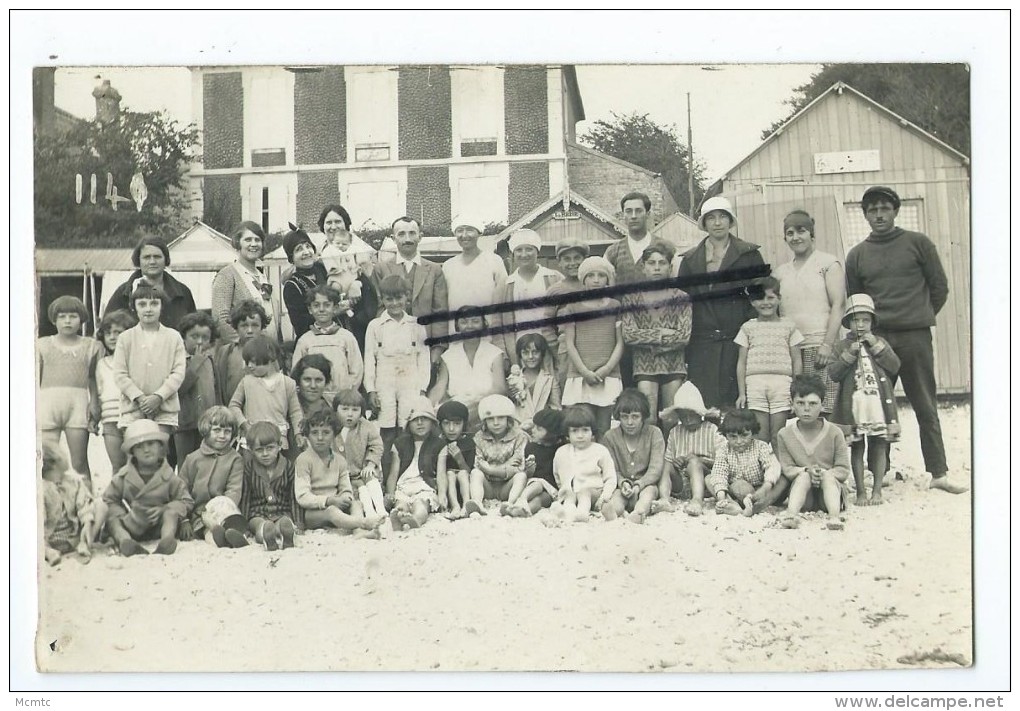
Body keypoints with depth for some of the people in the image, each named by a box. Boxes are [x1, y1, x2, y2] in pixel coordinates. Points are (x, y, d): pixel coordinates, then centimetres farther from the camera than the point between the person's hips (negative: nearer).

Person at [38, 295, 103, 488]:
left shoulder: (91, 346, 12)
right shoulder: (43, 345, 14)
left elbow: (93, 378, 12)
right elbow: (36, 379, 13)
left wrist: (94, 402, -1)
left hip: (78, 402, -1)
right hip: (48, 401, 1)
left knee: (80, 463, -1)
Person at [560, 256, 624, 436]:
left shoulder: (615, 306, 9)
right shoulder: (573, 308, 8)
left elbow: (620, 343, 6)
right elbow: (570, 343, 4)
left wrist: (606, 369, -8)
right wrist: (584, 371, -8)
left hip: (608, 377, 1)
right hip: (579, 376, 0)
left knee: (603, 430, 0)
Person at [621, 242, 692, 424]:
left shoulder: (681, 297, 6)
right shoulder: (632, 298, 6)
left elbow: (684, 336, -5)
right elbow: (628, 334, -6)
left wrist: (647, 339, -6)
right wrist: (661, 334, -9)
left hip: (674, 366, 1)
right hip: (644, 367, -1)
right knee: (648, 420, -10)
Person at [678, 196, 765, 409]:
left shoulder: (749, 255, 9)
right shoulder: (691, 259, 14)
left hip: (737, 340, -1)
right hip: (702, 345, 1)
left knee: (735, 403, -4)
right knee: (703, 404, -4)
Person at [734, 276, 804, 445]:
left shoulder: (788, 327, 12)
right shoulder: (748, 328, 12)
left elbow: (796, 361, 11)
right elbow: (741, 363, 10)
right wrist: (742, 393, 4)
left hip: (782, 382, 0)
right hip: (755, 382, 0)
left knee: (778, 437, -2)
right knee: (760, 437, -3)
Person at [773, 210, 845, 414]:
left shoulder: (828, 263, 7)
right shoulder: (780, 272, 19)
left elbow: (838, 305, -3)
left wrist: (827, 344, -13)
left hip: (820, 348, -4)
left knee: (823, 409, -11)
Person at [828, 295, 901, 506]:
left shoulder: (880, 343, 12)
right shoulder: (842, 346, 7)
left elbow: (895, 366, -1)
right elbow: (834, 373, -3)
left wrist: (876, 346, -8)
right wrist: (849, 354, -13)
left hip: (879, 402, 1)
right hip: (853, 403, -1)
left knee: (879, 447, 2)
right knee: (857, 448, 2)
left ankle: (877, 490, 10)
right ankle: (860, 491, 9)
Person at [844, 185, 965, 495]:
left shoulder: (918, 243, 5)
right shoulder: (857, 255, 10)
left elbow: (940, 286, 8)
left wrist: (921, 316, 8)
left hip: (915, 337, -1)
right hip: (874, 339, 2)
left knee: (926, 407, 2)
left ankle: (938, 472, 6)